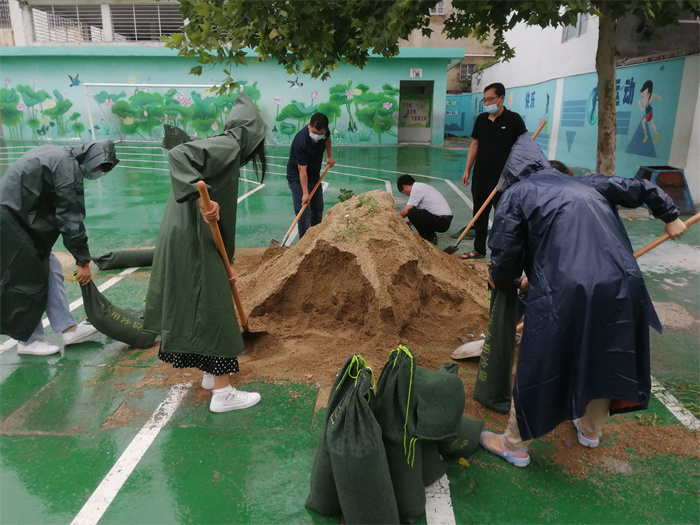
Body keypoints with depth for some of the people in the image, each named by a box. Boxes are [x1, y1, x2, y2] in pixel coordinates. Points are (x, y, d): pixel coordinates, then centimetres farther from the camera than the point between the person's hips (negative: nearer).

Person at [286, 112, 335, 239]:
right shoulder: (301, 141, -33)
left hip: (315, 176, 7)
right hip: (298, 179, -7)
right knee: (304, 213, -13)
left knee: (318, 210, 14)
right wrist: (305, 193, -31)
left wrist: (329, 156, 7)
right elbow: (302, 169, -31)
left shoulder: (324, 131, -13)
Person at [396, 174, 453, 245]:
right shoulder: (421, 186, 16)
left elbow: (405, 211, -12)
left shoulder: (416, 189, -12)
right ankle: (430, 234, 16)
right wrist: (412, 221, 30)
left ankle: (430, 238, -5)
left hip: (442, 222, -10)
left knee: (411, 213, -20)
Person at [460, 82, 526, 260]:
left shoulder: (513, 119, -7)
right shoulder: (481, 119, 6)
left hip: (503, 179, -5)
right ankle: (479, 249, 27)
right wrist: (467, 170, 7)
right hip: (480, 177, 5)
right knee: (479, 214, 13)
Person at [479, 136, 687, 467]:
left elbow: (505, 256, 0)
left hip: (564, 293, -6)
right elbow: (642, 189, 32)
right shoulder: (587, 184, 23)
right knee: (605, 357, 27)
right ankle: (590, 430, 50)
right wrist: (671, 217, 48)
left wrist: (500, 281, 21)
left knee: (539, 367, 10)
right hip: (622, 286, 6)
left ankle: (514, 446, 27)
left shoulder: (517, 194, 7)